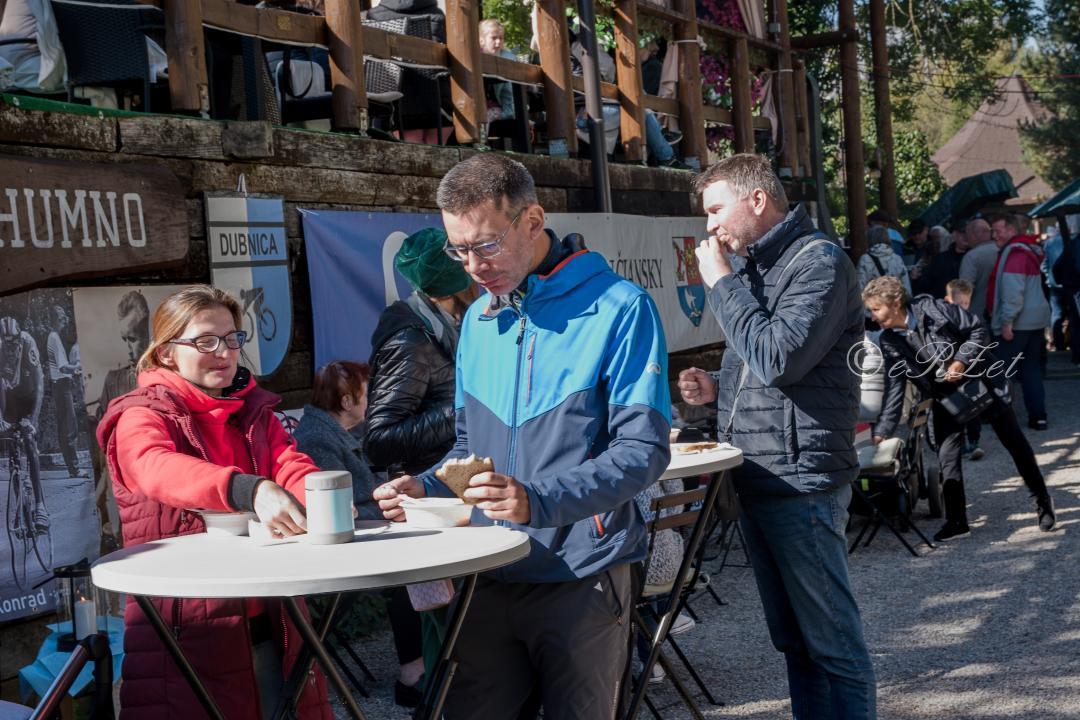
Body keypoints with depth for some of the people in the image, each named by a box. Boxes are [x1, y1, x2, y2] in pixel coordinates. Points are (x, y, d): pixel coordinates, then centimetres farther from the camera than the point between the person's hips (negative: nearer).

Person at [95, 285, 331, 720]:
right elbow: (160, 468, -26)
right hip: (187, 628, -5)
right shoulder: (140, 417, -4)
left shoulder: (255, 412, 15)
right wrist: (250, 490, -44)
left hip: (268, 619, 5)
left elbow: (290, 464, -2)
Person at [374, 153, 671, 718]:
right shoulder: (478, 321, 12)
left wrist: (538, 502, -26)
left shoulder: (619, 308, -9)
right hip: (487, 578, 5)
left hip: (581, 578, -5)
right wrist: (426, 487, -1)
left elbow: (643, 450, -14)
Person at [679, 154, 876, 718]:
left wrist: (722, 283, -13)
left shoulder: (819, 261, -11)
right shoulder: (751, 267, 16)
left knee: (832, 644, -3)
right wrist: (716, 388, 6)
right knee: (792, 641, 15)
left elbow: (779, 359, -23)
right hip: (753, 481, 9)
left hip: (800, 481, -9)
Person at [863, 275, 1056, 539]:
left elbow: (978, 329, -14)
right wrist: (882, 432, -13)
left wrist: (961, 361, -26)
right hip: (945, 396, 4)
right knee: (947, 455, -4)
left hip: (981, 381, -4)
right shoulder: (889, 342, -9)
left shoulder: (932, 309, -22)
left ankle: (1043, 501, 25)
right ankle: (956, 522, 7)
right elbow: (894, 388, -8)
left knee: (1015, 443, 8)